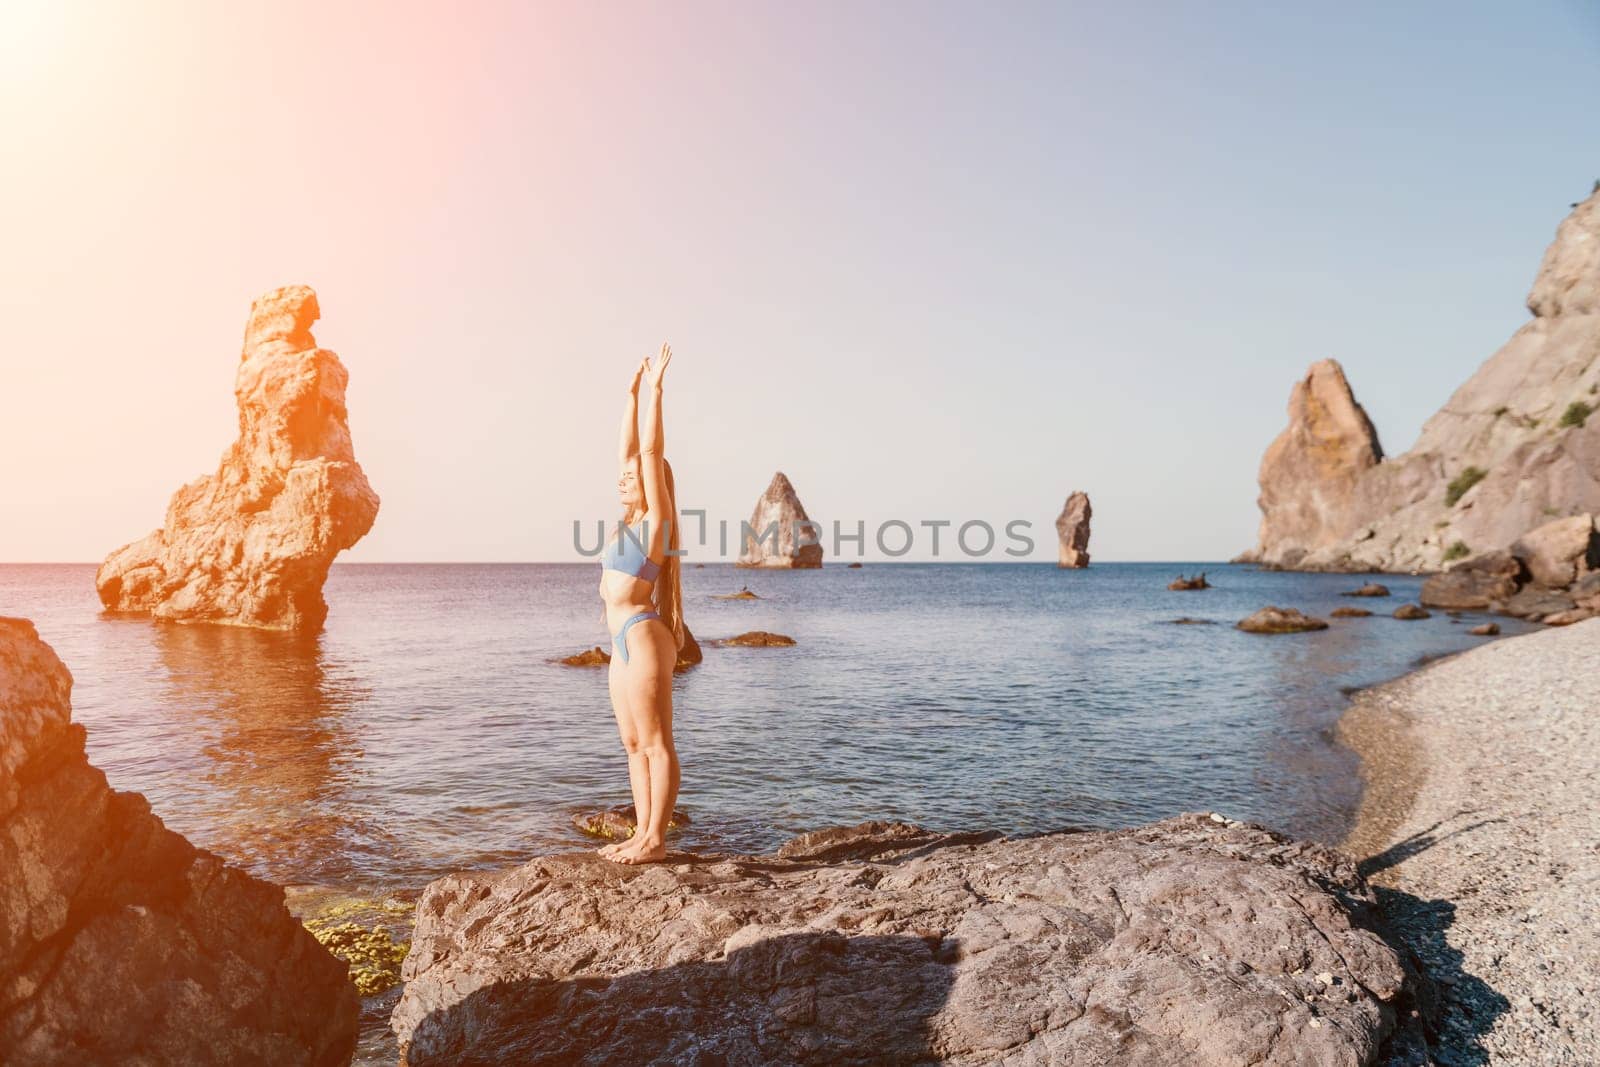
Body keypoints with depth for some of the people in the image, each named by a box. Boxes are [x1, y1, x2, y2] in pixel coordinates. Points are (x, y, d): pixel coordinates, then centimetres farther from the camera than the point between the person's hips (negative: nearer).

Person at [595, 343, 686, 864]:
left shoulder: (657, 518, -7)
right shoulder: (633, 518, 14)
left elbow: (652, 452, -12)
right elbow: (628, 451, 17)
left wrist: (656, 390, -9)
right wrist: (632, 393, 20)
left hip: (644, 637, -10)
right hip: (624, 642, 10)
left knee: (655, 743, -3)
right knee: (634, 744, 12)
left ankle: (655, 840, 3)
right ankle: (642, 834, 19)